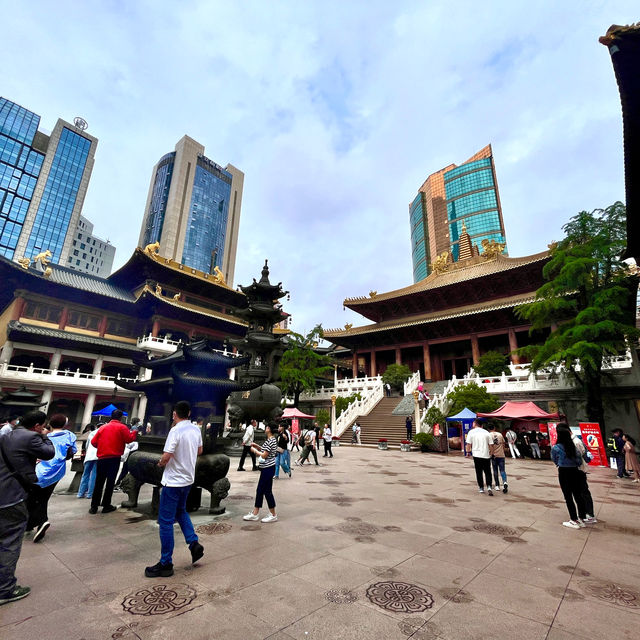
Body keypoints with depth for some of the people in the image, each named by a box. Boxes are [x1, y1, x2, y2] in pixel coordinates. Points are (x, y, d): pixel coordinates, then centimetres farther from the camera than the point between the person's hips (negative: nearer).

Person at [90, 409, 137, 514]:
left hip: (102, 458, 4)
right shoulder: (122, 427, -4)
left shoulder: (103, 427, 9)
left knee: (99, 482, 11)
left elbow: (93, 442, 8)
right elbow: (129, 439, -10)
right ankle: (106, 506, 6)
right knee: (110, 481, 3)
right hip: (114, 458, -4)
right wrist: (134, 432, 8)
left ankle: (94, 506, 13)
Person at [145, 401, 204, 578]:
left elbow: (166, 457, -23)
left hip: (173, 481, -7)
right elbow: (199, 451, 13)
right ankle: (194, 544, 18)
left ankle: (166, 564, 14)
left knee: (166, 521, 5)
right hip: (188, 478, 7)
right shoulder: (196, 429, 1)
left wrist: (160, 463, -2)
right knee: (181, 512, 26)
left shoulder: (175, 431, -21)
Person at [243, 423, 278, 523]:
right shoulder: (271, 440, 11)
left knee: (267, 491, 0)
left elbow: (264, 455, -20)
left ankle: (273, 515, 12)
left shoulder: (270, 441, -20)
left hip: (268, 469, -10)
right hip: (266, 468, 10)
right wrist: (257, 446, 11)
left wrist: (254, 450, -8)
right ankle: (255, 514, 25)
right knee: (259, 490, 15)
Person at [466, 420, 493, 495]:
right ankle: (489, 487, -5)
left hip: (477, 455, -1)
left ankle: (481, 488, 14)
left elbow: (468, 444, -5)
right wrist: (490, 452, 17)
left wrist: (468, 451, 10)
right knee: (488, 472, 10)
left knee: (479, 472, 10)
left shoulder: (471, 432, -1)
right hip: (486, 455, 1)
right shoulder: (486, 432, 4)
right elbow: (490, 444, 3)